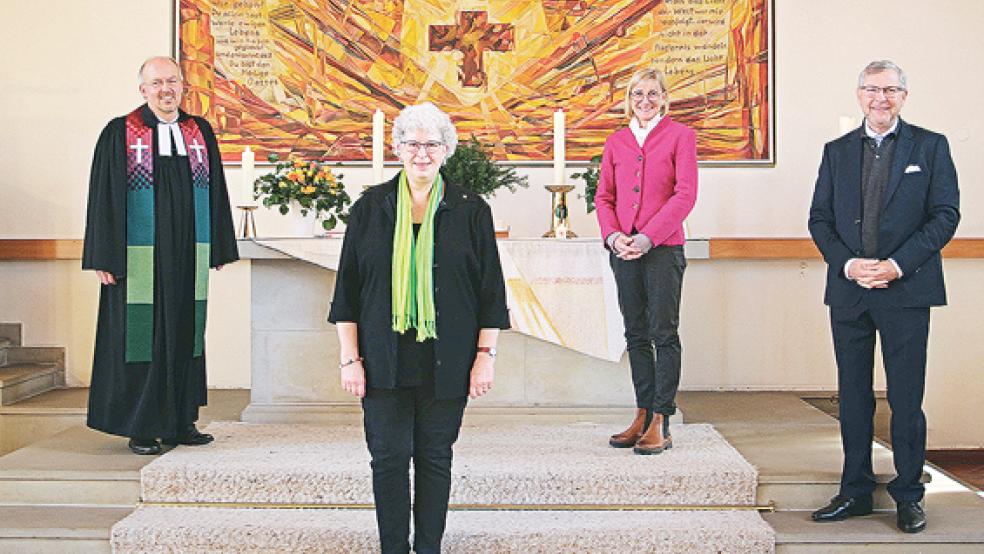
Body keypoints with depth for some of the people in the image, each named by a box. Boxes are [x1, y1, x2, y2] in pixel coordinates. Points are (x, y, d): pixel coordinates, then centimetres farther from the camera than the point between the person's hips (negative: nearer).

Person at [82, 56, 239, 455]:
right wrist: (104, 258, -10)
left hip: (188, 258, 4)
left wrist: (218, 250, 8)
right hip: (139, 259, -4)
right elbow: (104, 197, -4)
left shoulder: (200, 133, 9)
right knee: (140, 336, 0)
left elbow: (215, 193, 11)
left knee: (184, 334, 8)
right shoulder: (119, 134, -2)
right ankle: (140, 428, 10)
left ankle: (180, 421, 18)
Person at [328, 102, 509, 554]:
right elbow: (348, 289, 5)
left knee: (435, 456, 7)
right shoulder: (370, 208, 5)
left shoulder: (471, 211, 3)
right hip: (384, 360, 0)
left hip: (446, 362, 0)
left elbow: (490, 290, 4)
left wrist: (485, 355, -2)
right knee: (389, 457, 1)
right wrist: (350, 358, 0)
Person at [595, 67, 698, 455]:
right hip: (623, 249, 5)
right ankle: (643, 417, 17)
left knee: (664, 333, -3)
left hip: (663, 248, -5)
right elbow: (604, 197, 12)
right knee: (636, 335, 9)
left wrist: (648, 237, -14)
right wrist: (613, 236, -6)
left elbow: (685, 194, -7)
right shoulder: (616, 142, 14)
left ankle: (661, 425, 0)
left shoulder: (680, 135, 1)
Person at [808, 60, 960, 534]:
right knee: (852, 395, 8)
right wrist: (847, 264, -7)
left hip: (906, 289, -3)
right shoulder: (837, 151, 12)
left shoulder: (930, 147, 4)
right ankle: (855, 491, 18)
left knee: (906, 398, 1)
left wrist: (898, 264, -13)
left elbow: (945, 215, -2)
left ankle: (908, 496, 13)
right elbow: (819, 218, 9)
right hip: (849, 290, 3)